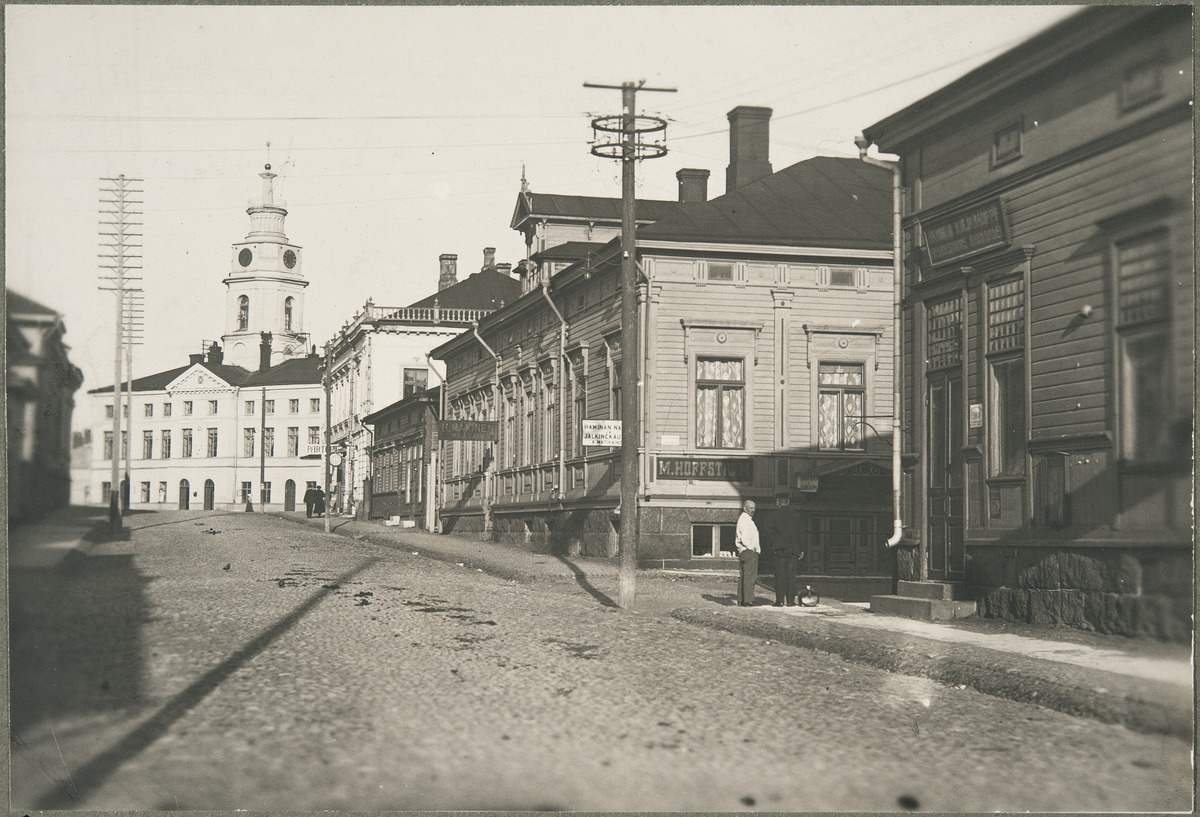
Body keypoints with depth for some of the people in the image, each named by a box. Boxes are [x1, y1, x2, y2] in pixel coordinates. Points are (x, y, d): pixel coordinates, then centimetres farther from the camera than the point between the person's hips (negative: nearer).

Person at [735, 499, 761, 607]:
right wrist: (751, 548, -10)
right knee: (749, 577, -10)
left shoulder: (742, 519, 19)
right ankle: (747, 600, -12)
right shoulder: (745, 520, -13)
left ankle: (741, 600, 14)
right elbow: (745, 538, -22)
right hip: (749, 551, -11)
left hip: (743, 551, 11)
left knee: (742, 577, 11)